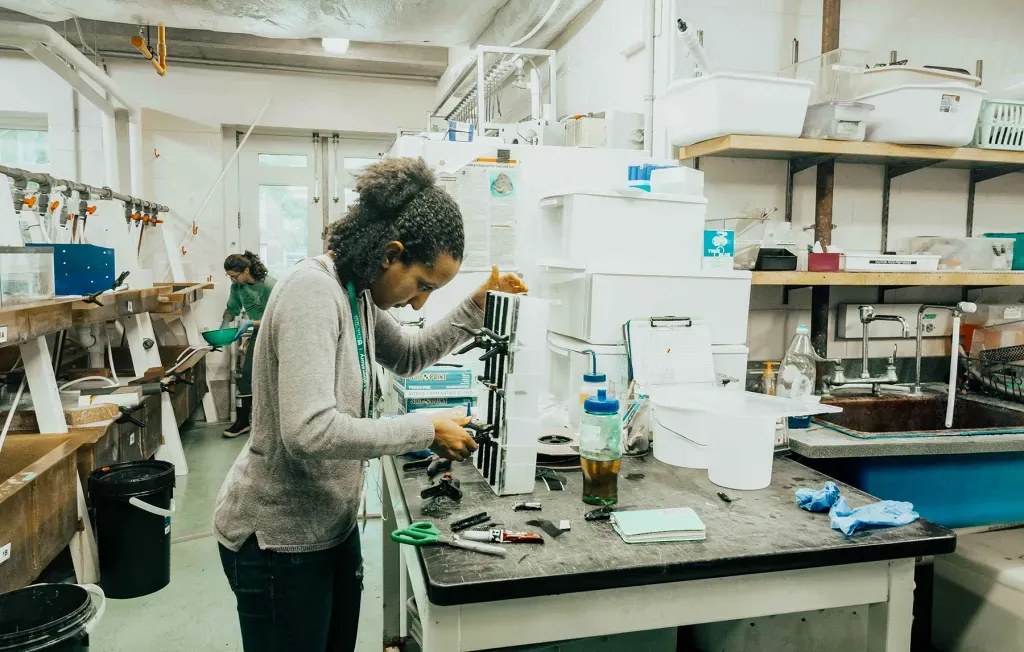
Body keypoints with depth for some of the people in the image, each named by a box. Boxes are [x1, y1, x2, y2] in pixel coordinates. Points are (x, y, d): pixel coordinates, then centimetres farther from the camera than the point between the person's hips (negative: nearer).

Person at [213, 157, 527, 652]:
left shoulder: (359, 292, 2)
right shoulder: (313, 292, -26)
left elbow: (407, 357, 17)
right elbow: (309, 431, -36)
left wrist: (475, 308, 5)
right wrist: (425, 430, -27)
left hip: (332, 524, 9)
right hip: (279, 538, -8)